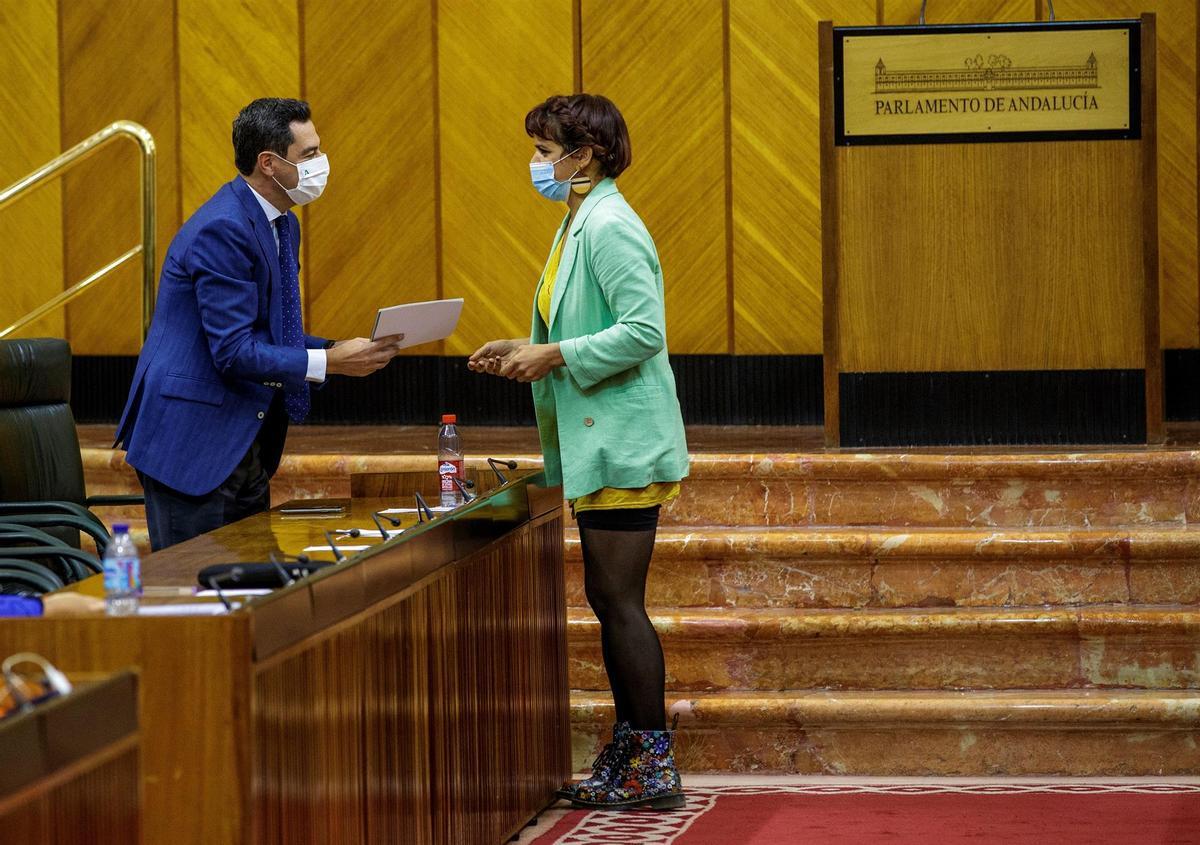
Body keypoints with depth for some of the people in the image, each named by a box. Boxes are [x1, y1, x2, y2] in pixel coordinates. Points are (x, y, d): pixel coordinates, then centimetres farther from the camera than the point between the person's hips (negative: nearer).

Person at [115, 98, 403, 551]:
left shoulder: (282, 225, 11)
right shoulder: (223, 229, -20)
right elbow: (233, 352, -24)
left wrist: (341, 350, 2)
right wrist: (332, 362, -21)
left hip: (246, 444, 10)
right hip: (192, 442, -10)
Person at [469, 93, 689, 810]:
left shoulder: (610, 227, -16)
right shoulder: (581, 224, 16)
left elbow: (644, 330, -23)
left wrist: (557, 356, -19)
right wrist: (528, 349, 11)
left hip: (623, 444, -11)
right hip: (599, 442, 11)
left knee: (620, 601, -7)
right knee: (608, 599, 13)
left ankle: (654, 766, -3)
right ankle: (630, 753, 19)